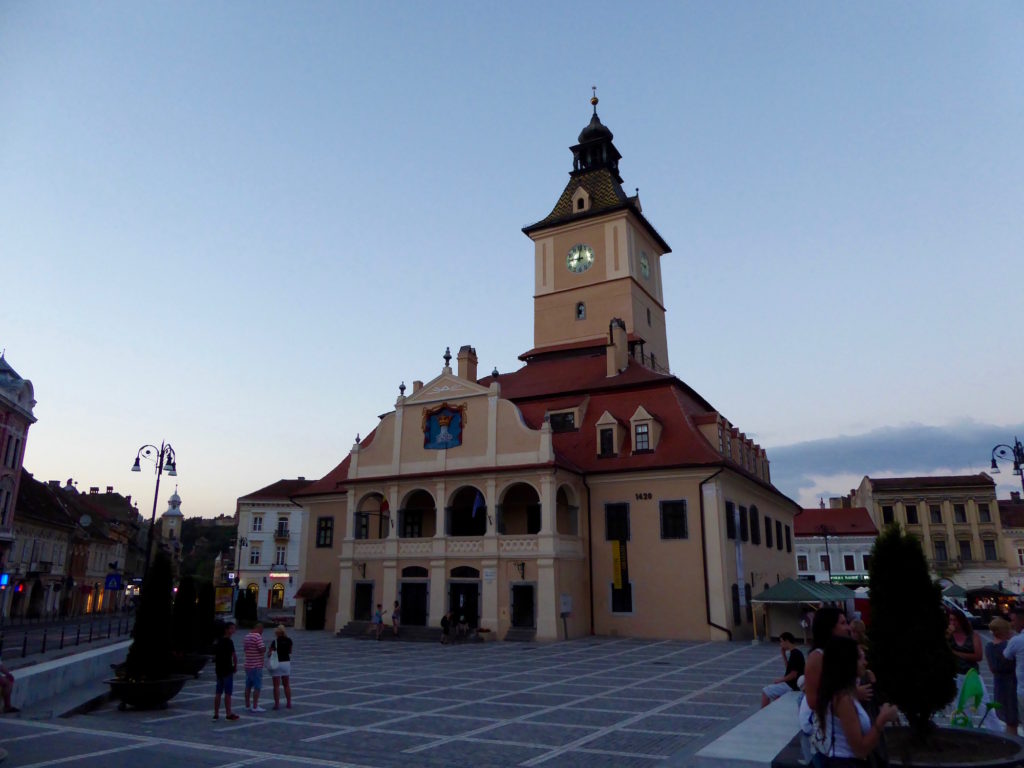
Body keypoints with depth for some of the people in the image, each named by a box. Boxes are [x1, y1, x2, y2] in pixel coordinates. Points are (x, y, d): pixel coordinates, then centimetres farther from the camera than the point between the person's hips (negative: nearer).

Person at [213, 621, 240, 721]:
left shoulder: (218, 641, 11)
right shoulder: (229, 642, -15)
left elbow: (215, 656, 17)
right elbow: (234, 656, -18)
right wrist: (235, 665, -3)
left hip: (219, 670, 8)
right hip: (227, 670, -8)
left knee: (218, 693, 12)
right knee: (227, 693, -2)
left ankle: (216, 714, 15)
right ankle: (228, 713, 2)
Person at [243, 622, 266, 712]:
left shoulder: (247, 636, 10)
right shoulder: (258, 636, -17)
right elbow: (262, 650, -21)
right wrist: (265, 647, -1)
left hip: (248, 665, 9)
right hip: (256, 666, -9)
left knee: (248, 686, 13)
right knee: (257, 687, -3)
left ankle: (247, 706, 18)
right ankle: (255, 707, -2)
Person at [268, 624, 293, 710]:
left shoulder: (275, 641, -13)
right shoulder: (288, 640, 0)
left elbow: (269, 653, -12)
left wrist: (268, 652, 8)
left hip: (276, 663, -4)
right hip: (286, 663, 4)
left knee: (276, 686, 3)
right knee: (287, 685, 13)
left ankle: (277, 704, 4)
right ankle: (289, 703, 17)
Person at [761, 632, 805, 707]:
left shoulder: (795, 654, -22)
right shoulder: (794, 652, 8)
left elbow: (793, 674, -23)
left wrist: (779, 680, -12)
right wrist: (783, 654, 9)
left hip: (792, 685, -10)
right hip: (791, 683, 10)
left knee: (765, 691, -6)